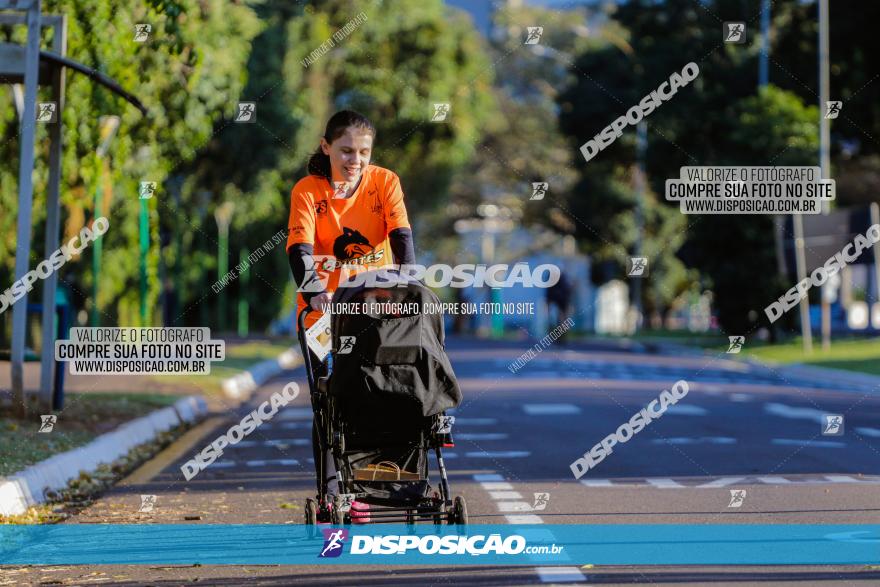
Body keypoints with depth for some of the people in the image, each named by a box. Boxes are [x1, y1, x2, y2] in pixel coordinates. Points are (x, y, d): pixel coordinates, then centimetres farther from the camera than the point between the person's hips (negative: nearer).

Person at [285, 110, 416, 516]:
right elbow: (300, 248, -22)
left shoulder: (384, 181, -6)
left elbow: (400, 235, -16)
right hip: (325, 306, -1)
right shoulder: (307, 191, -10)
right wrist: (313, 292, -40)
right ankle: (330, 486, 2)